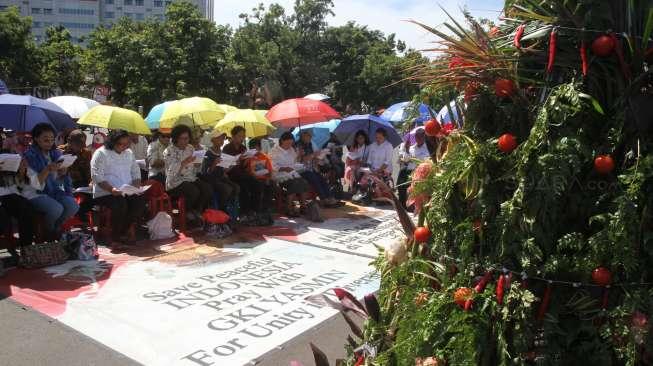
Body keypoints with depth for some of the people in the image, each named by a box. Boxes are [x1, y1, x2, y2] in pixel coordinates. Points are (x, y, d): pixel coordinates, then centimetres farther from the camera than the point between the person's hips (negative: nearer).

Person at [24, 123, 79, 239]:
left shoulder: (56, 154, 8)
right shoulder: (29, 156, -8)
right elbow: (34, 184, -16)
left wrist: (63, 173, -11)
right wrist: (47, 170, -29)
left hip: (55, 191, 5)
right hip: (37, 194, -5)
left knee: (73, 206, -23)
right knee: (56, 208, -32)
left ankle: (56, 227, 8)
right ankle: (48, 231, 3)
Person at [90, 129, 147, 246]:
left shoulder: (129, 153, 17)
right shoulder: (101, 153, -3)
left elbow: (136, 172, 20)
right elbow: (97, 176, -11)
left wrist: (136, 186, 0)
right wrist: (111, 189, -25)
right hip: (105, 193, -5)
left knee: (140, 201, -24)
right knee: (120, 204, -34)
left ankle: (124, 231, -6)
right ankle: (115, 238, -15)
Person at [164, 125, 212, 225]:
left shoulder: (190, 148, 11)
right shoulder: (169, 152, -8)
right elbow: (171, 173, -20)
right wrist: (184, 163, -29)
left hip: (191, 179, 6)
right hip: (175, 182, -6)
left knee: (208, 188, -21)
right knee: (194, 191, -33)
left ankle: (198, 212, -1)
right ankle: (188, 213, -4)